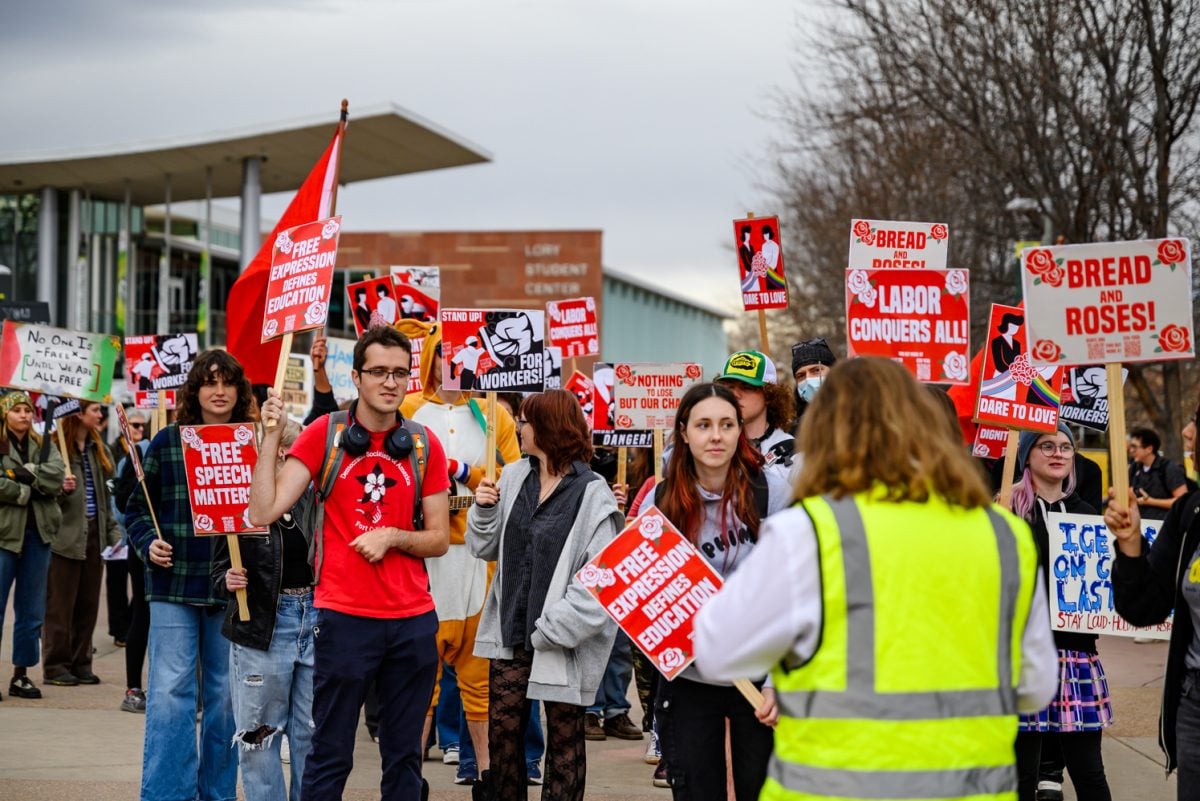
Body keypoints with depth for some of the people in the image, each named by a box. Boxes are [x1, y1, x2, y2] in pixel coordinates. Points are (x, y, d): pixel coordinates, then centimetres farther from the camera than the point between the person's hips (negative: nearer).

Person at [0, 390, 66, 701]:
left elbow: (57, 477, -5)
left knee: (31, 611, 8)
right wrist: (33, 489, -11)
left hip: (37, 534, 5)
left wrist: (26, 472, -14)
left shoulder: (44, 447, 13)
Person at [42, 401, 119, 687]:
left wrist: (113, 532, 13)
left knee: (88, 604, 9)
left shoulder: (99, 450, 15)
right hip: (65, 534, -7)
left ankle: (80, 662, 17)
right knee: (60, 604, -1)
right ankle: (55, 665, 5)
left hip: (94, 534, 7)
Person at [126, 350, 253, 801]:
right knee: (170, 692, -6)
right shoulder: (166, 442, 3)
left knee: (225, 695, 8)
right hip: (174, 585, -1)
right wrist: (149, 544, -7)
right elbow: (137, 507, 10)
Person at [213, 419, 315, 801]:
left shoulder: (317, 496, 3)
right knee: (258, 735, 3)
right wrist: (227, 581, -17)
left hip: (316, 618, 2)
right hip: (261, 625, -2)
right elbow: (219, 568, 3)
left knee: (313, 734, 7)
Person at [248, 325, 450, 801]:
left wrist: (392, 537, -8)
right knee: (331, 755, 0)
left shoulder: (424, 445, 6)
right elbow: (263, 512, -8)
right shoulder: (325, 434, -1)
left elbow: (439, 539, 10)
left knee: (404, 756, 9)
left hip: (413, 619, 3)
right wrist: (270, 437, -14)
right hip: (344, 617, -3)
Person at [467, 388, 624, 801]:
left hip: (563, 643, -5)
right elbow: (487, 548, 13)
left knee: (564, 743, 6)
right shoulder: (513, 477, 4)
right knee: (502, 735, 8)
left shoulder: (592, 495, -13)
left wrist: (552, 629, -19)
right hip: (511, 632, 5)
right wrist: (484, 509, -6)